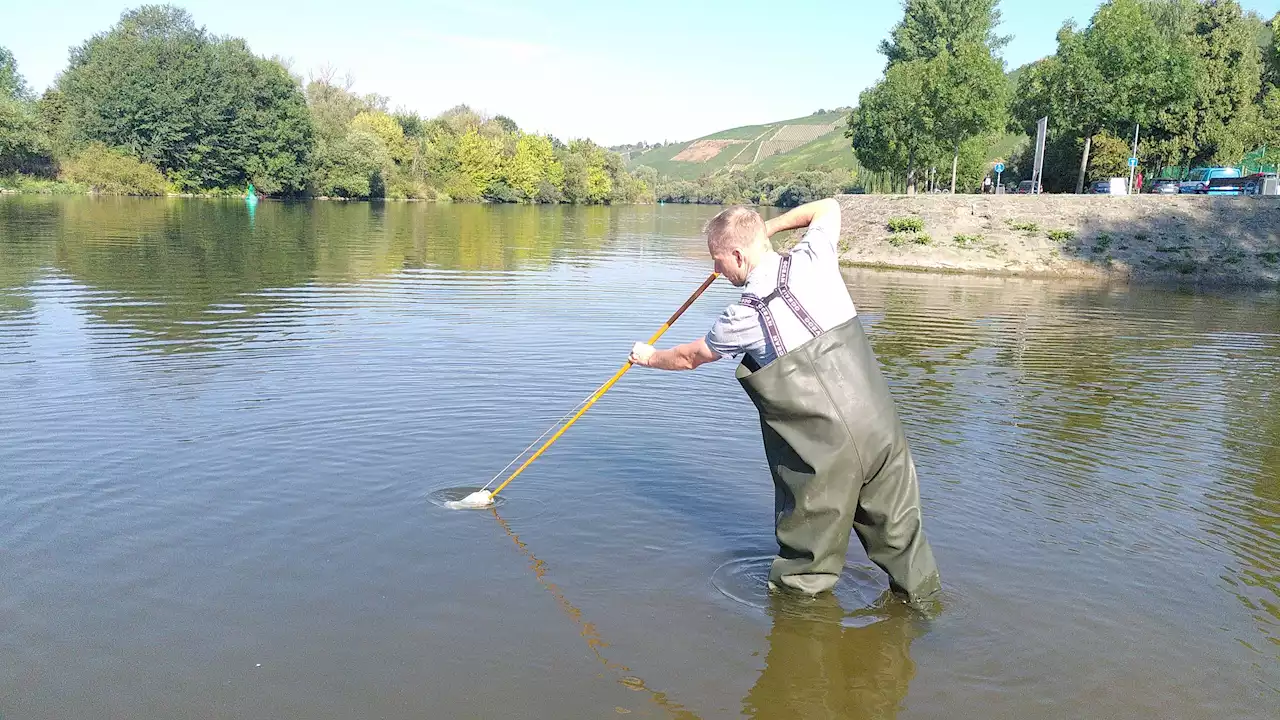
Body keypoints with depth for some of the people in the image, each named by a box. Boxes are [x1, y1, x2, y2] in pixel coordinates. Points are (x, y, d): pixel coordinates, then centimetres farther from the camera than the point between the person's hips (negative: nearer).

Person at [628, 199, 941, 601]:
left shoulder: (744, 317, -9)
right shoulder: (813, 260, 1)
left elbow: (690, 357, 12)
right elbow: (828, 207, 25)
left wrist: (650, 357, 31)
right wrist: (768, 227, 28)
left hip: (827, 450, -5)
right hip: (882, 428, 6)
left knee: (809, 539, 11)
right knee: (896, 520, 20)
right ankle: (919, 588, 34)